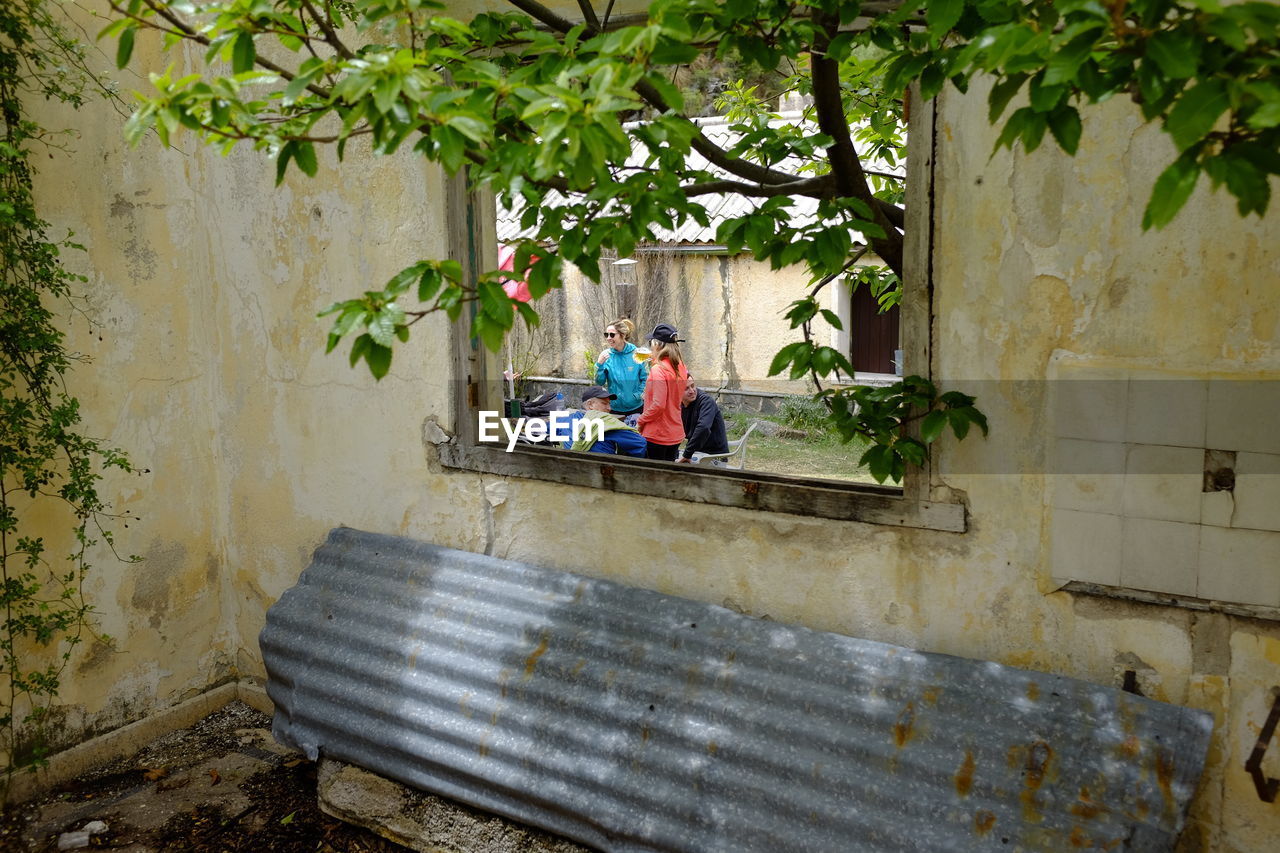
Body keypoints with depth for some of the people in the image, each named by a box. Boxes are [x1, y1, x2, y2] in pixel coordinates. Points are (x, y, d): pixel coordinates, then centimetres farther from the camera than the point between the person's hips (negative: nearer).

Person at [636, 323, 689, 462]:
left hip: (657, 436, -8)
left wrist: (640, 421, -9)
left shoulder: (658, 370, -18)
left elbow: (658, 404, -23)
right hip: (676, 434, 8)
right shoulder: (681, 368, 5)